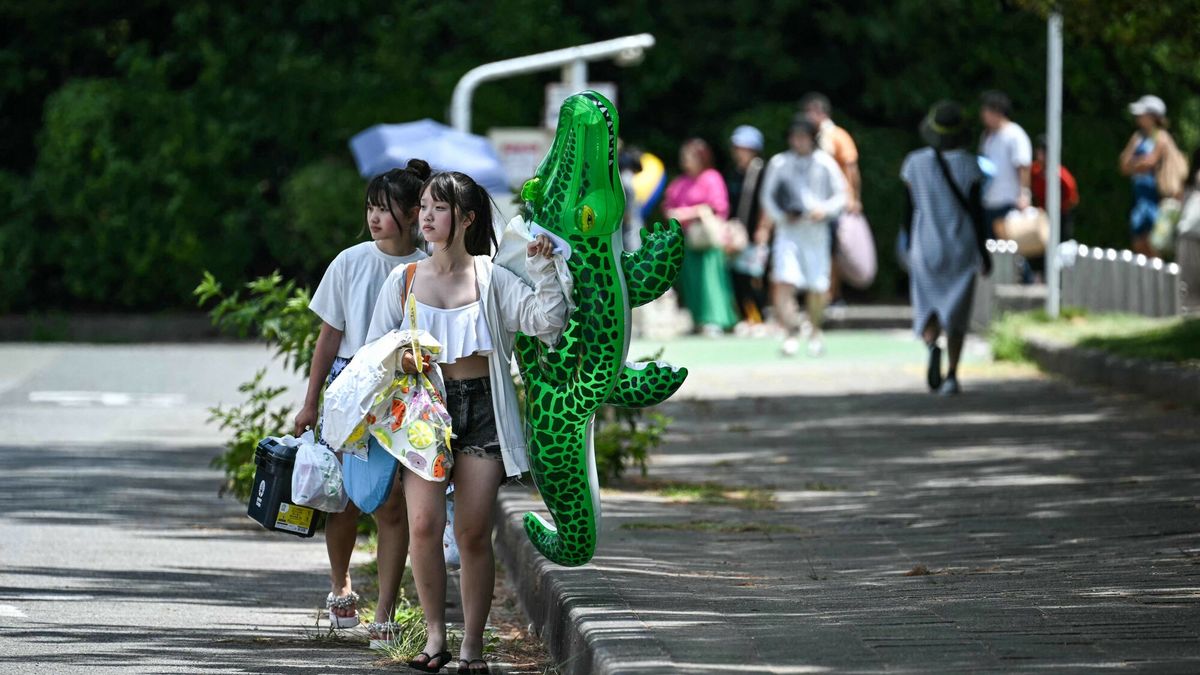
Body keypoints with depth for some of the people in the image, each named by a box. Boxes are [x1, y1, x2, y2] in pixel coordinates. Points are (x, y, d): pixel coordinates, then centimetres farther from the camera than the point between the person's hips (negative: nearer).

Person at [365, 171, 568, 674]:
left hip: (483, 408, -1)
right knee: (424, 523, -15)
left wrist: (543, 269, -13)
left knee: (474, 532, -3)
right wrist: (397, 360, -9)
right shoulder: (403, 281, 9)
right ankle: (435, 635, -2)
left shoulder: (492, 279, 5)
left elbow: (548, 322, -4)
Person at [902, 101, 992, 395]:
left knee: (927, 308, 10)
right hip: (961, 248, 0)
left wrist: (910, 246, 13)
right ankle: (951, 376, 2)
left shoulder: (915, 163, -5)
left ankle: (932, 346, -22)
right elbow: (976, 210, -7)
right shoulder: (968, 165, -8)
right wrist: (983, 252, 1)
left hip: (926, 247, 0)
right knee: (956, 313, 10)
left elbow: (909, 209, 1)